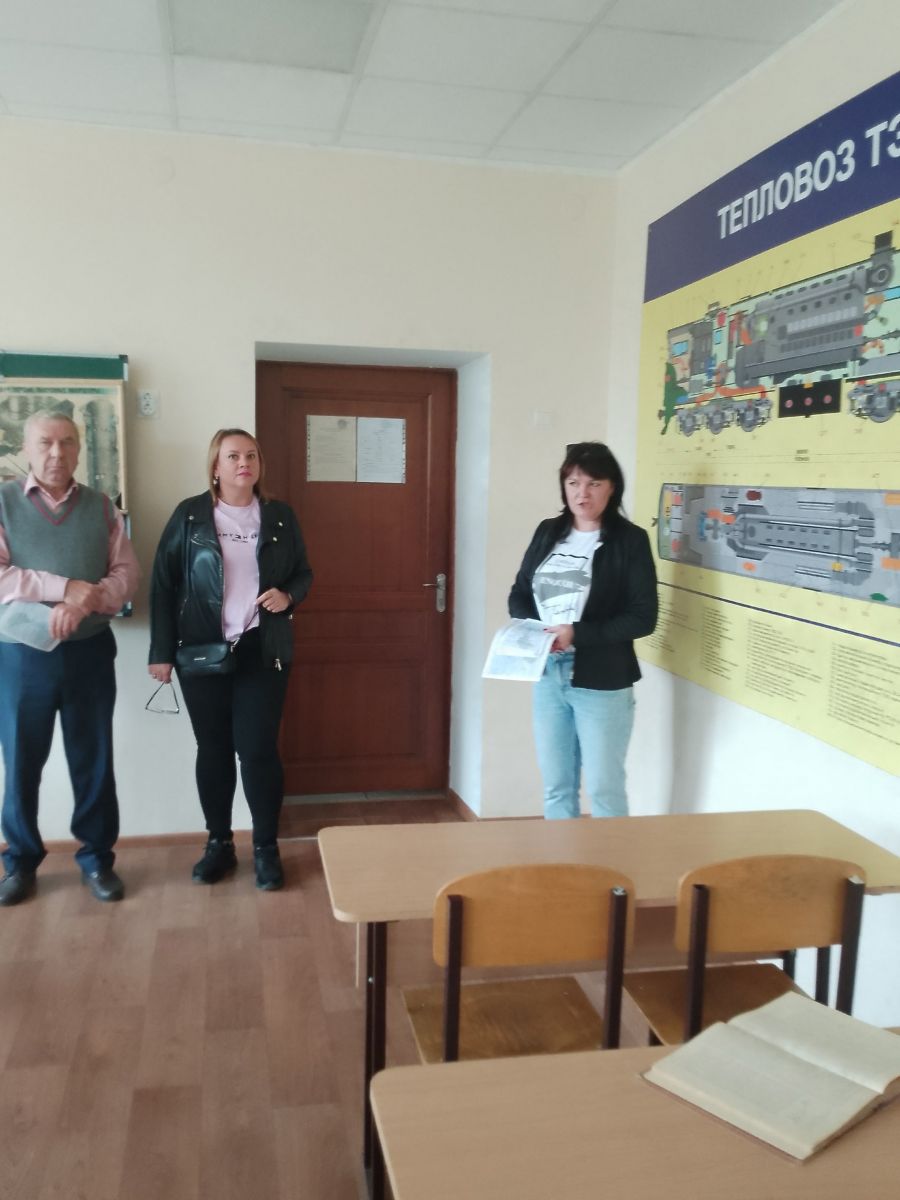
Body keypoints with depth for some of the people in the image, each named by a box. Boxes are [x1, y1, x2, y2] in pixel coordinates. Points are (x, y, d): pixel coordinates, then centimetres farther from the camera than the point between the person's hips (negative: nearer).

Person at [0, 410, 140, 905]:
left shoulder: (101, 507, 5)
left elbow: (127, 573, -1)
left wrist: (84, 603, -19)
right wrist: (65, 588, -20)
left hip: (90, 653, 2)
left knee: (93, 761, 9)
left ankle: (97, 858, 23)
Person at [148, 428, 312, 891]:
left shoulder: (280, 516, 5)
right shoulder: (190, 515, 0)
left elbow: (303, 573, 13)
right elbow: (163, 584, 0)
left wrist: (288, 595, -11)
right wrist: (161, 652, -4)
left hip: (262, 651, 0)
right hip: (202, 653, 0)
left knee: (258, 748, -1)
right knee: (213, 748, 8)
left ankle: (266, 848, 13)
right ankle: (219, 843, 23)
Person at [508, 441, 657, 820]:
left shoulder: (630, 540, -8)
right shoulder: (547, 532, 7)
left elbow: (642, 617, -13)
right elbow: (519, 594, 11)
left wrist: (577, 634, -22)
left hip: (602, 683, -5)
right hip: (547, 677, 5)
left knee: (604, 788, 6)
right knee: (555, 786, 15)